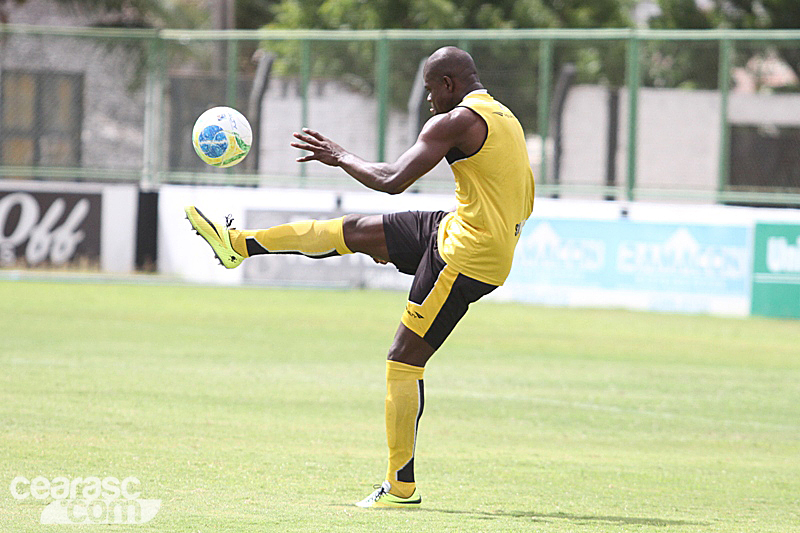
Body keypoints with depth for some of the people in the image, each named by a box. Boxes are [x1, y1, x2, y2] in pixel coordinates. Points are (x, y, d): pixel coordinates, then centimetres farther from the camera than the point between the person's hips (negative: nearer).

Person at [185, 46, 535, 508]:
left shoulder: (457, 121, -16)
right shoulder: (505, 119, 13)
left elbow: (392, 181, -17)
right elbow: (525, 203, 20)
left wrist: (340, 157, -1)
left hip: (464, 259, -9)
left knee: (405, 359, -3)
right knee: (354, 231, 13)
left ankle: (401, 486, 0)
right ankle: (238, 244, 22)